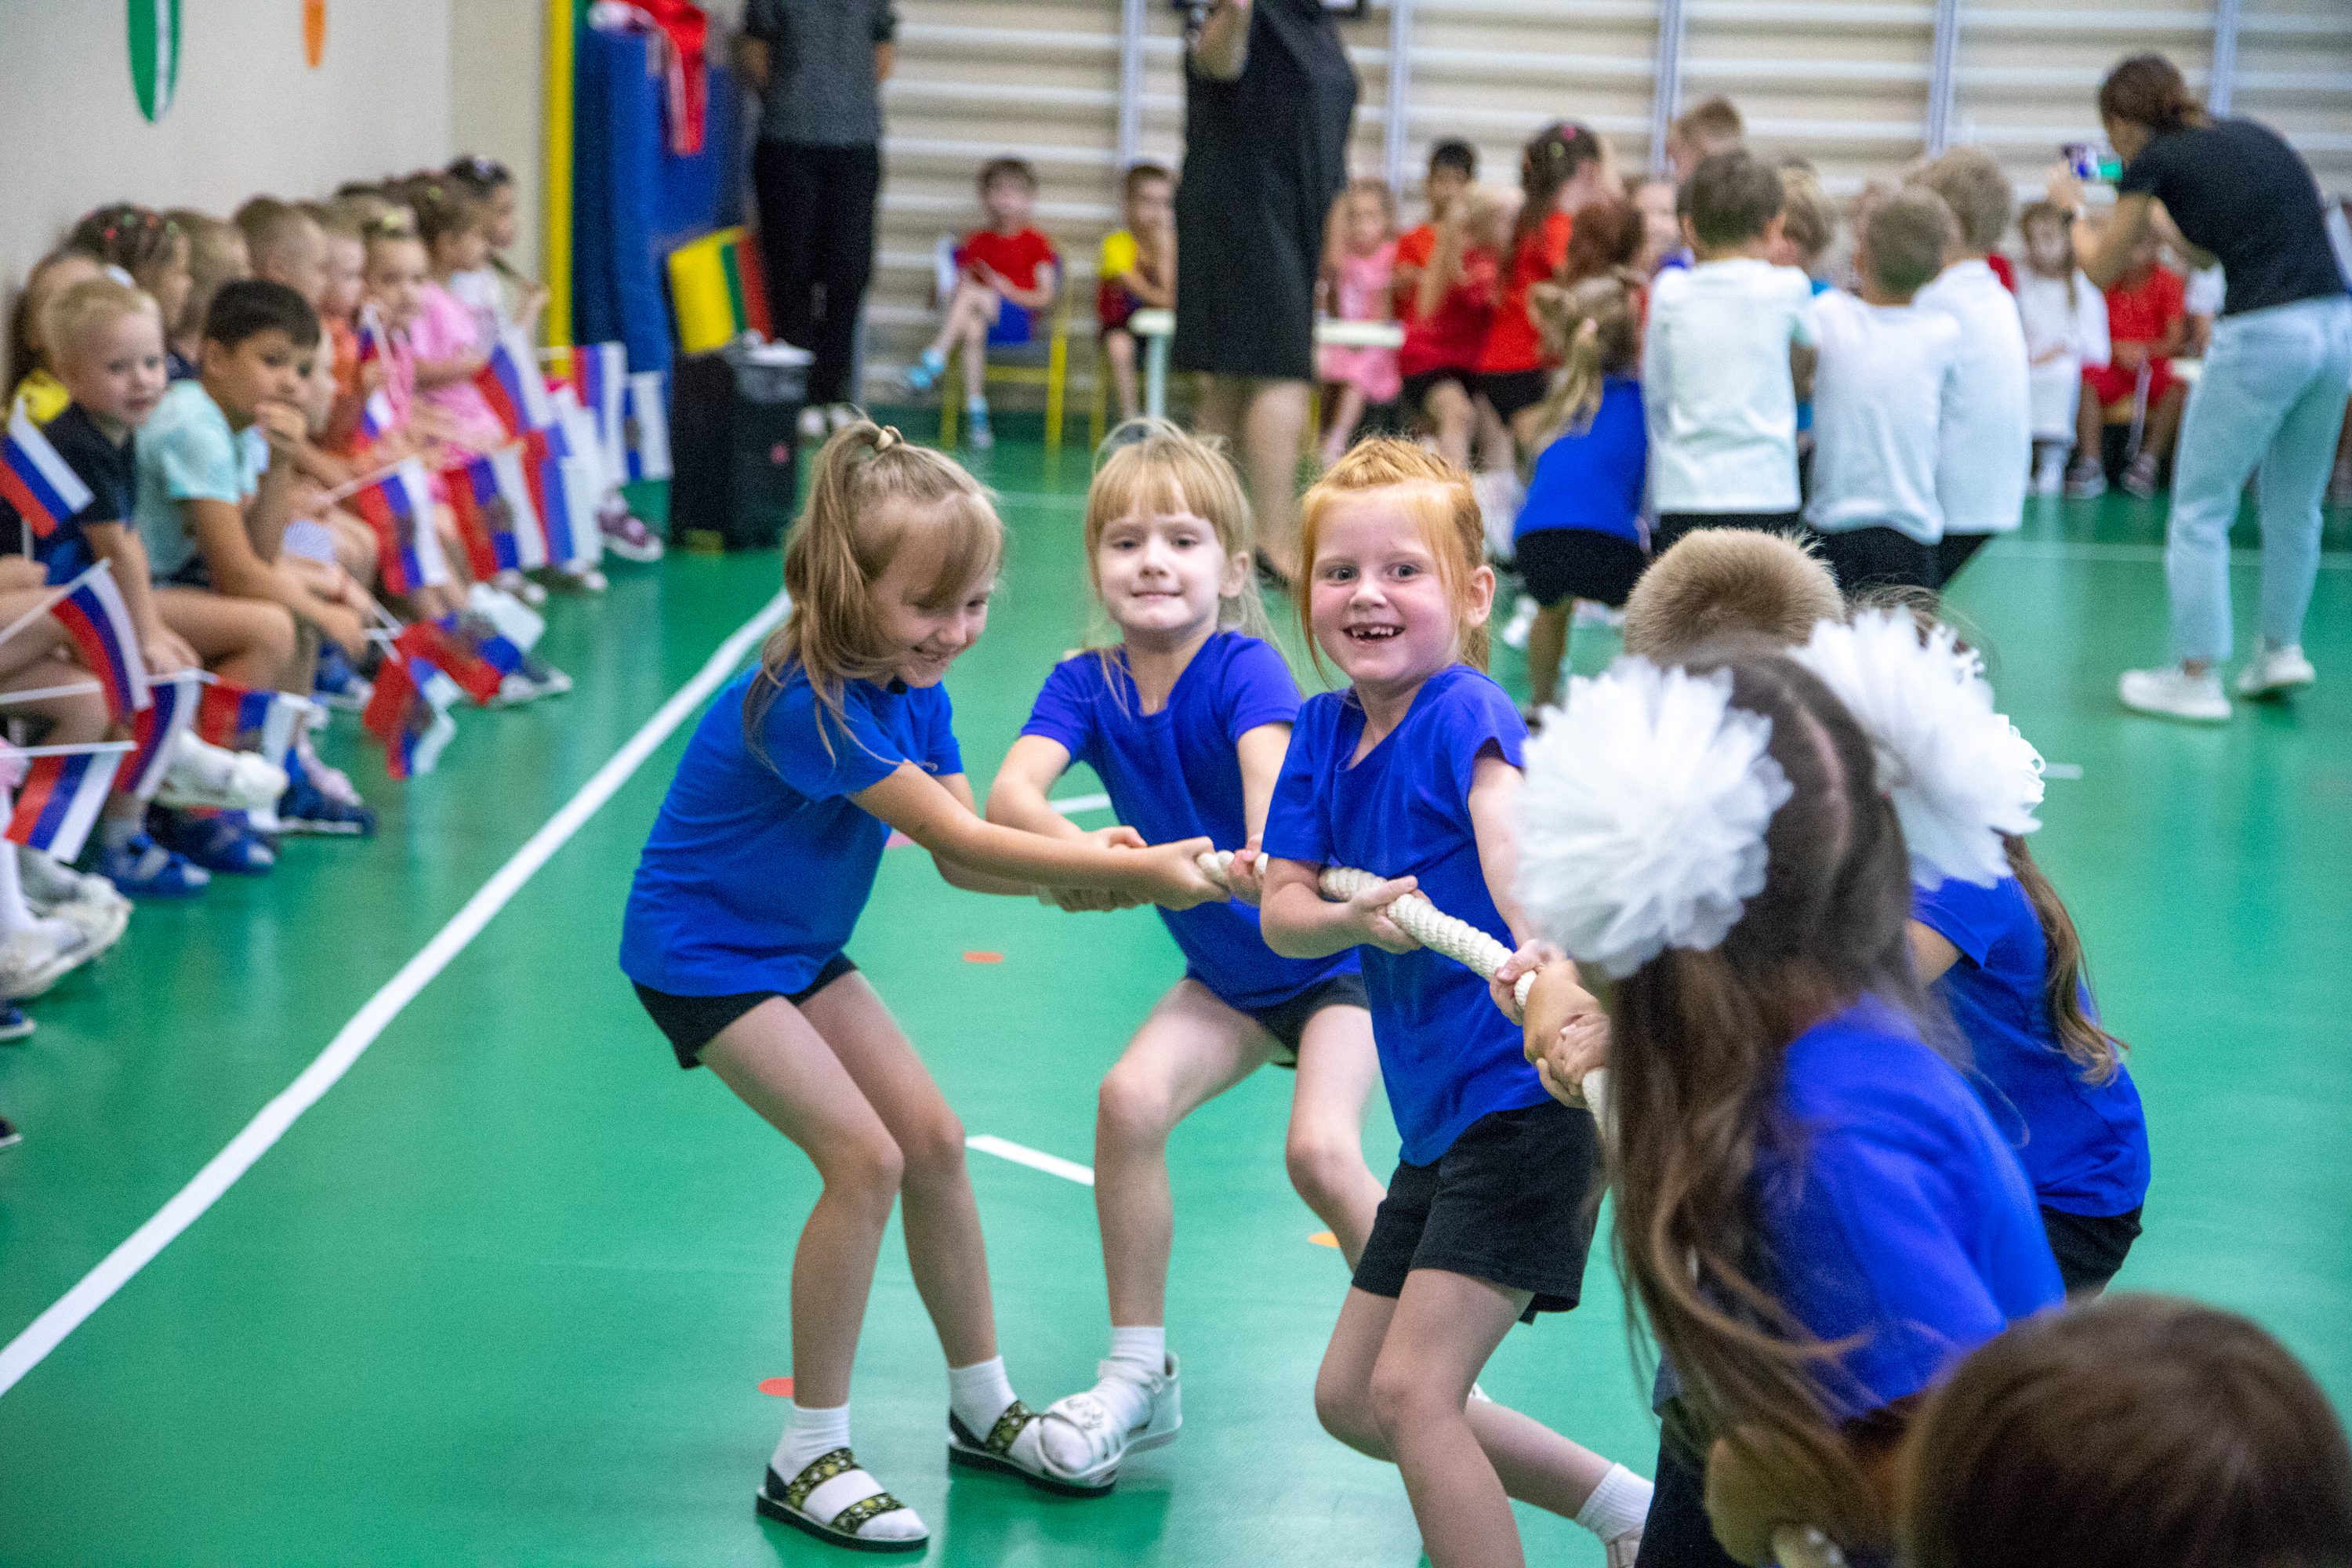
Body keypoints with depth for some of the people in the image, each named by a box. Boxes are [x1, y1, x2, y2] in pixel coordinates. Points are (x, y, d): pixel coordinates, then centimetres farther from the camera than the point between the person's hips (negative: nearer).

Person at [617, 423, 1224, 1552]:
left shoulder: (913, 687, -5)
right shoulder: (805, 704, -32)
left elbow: (961, 859, -9)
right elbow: (958, 842, -31)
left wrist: (1079, 870, -28)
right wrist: (1132, 872, -32)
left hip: (798, 946, 8)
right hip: (701, 956, -8)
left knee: (933, 1142, 5)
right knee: (864, 1156, -16)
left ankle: (984, 1407, 22)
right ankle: (809, 1458, -3)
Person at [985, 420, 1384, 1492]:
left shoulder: (1247, 669, -24)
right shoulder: (1087, 685, -11)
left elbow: (1270, 769, -44)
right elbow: (1008, 793, -27)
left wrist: (1267, 860, -66)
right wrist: (1071, 848, -49)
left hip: (1339, 954, -5)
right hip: (1228, 972, 5)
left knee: (1320, 1152, -23)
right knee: (1131, 1097, -16)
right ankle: (1139, 1375, 0)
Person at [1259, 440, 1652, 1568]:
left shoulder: (1465, 715, -17)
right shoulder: (1323, 733, 5)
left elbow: (1511, 842, -37)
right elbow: (1280, 913, 0)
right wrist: (1354, 919, -22)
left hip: (1526, 1100, -9)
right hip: (1439, 1121, 9)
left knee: (1409, 1388, -15)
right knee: (1350, 1396, 16)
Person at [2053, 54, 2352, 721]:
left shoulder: (2154, 161, 0)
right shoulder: (2249, 134, 19)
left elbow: (2102, 268, 13)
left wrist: (2071, 208, 29)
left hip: (2264, 335, -7)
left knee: (2198, 511, 6)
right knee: (2294, 505, 22)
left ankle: (2197, 678, 9)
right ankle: (2281, 649, 32)